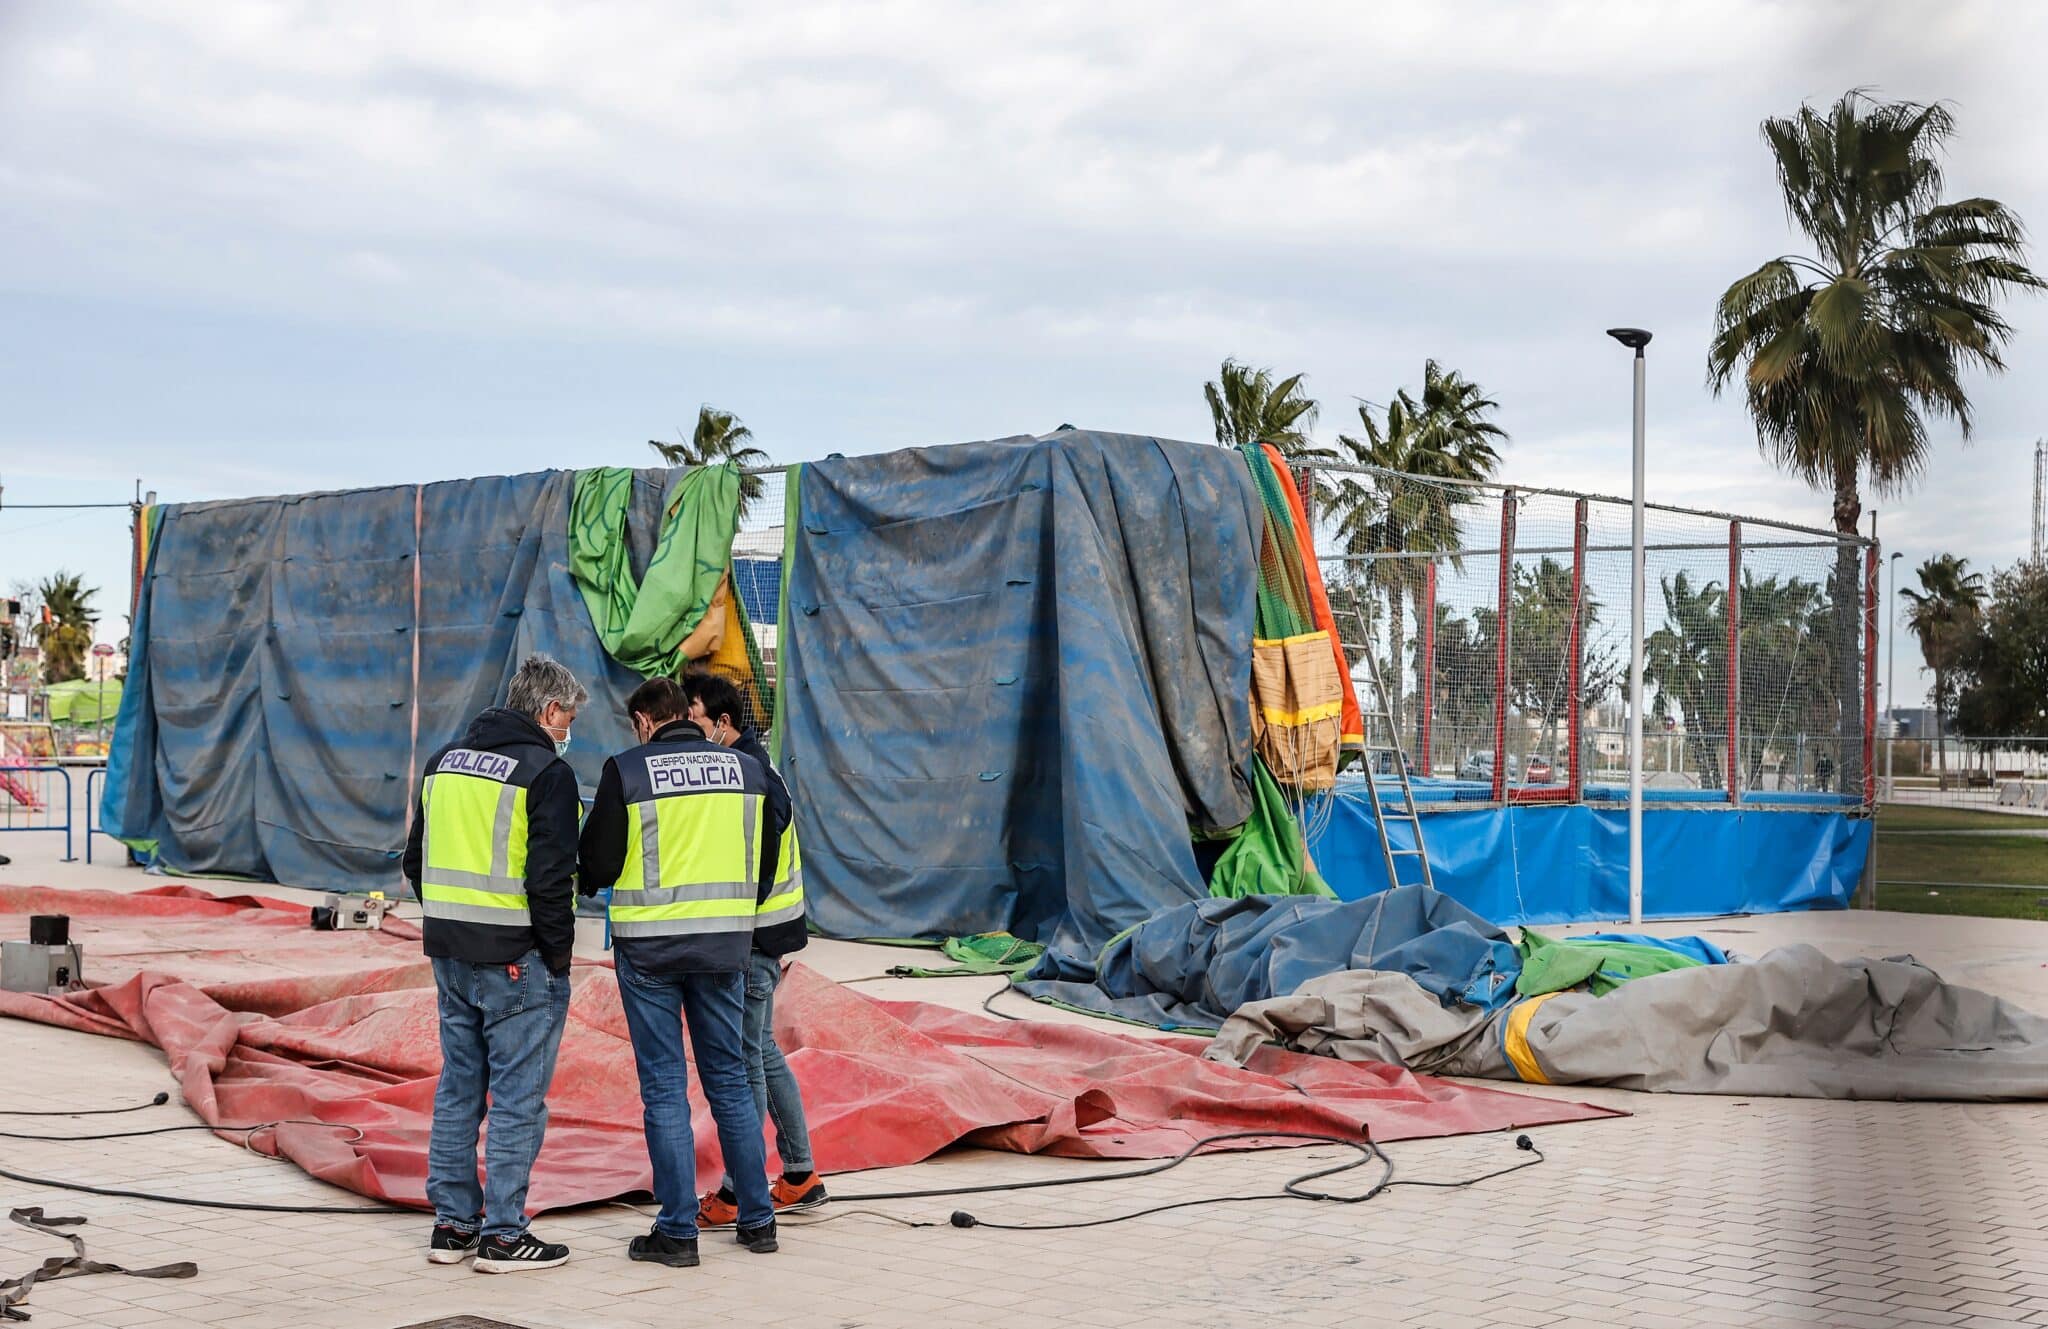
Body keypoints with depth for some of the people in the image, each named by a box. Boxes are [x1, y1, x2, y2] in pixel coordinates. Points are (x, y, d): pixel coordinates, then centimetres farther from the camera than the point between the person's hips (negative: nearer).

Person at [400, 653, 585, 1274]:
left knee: (458, 1088, 15)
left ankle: (452, 1223, 20)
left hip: (450, 954, 8)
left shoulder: (446, 761, 13)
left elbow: (416, 861, 17)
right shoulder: (546, 771, -12)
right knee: (518, 1096, 0)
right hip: (518, 960, -7)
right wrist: (558, 956, -8)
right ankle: (503, 1236, 3)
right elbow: (549, 879, -17)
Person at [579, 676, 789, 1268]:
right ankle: (758, 1219, 18)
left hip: (649, 945, -4)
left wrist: (588, 883, 20)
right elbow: (774, 832, 12)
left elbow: (598, 862, -4)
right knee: (730, 1080, 14)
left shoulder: (627, 770, -7)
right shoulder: (746, 769, 5)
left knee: (664, 1087, 3)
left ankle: (677, 1231, 5)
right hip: (726, 942, 4)